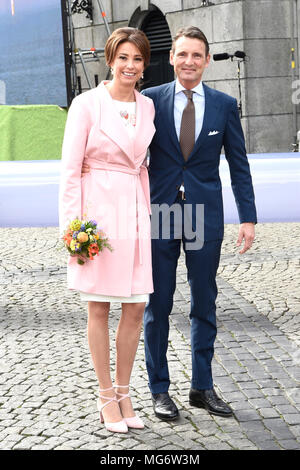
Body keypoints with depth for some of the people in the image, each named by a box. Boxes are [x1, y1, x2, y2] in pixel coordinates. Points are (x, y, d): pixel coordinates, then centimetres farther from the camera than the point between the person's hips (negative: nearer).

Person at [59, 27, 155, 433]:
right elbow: (70, 169, -6)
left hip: (135, 212, 5)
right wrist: (72, 225, -12)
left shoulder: (148, 107, 10)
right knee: (99, 308, 4)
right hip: (97, 210, -5)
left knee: (136, 308, 6)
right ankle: (106, 396, 17)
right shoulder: (87, 103, -5)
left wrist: (148, 213, 13)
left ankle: (124, 393, 22)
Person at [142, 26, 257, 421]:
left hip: (205, 216, 1)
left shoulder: (225, 105, 3)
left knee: (204, 304, 9)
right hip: (160, 213, -1)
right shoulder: (151, 100, 1)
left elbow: (239, 166, 5)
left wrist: (248, 217, -1)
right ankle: (159, 390, 18)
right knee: (157, 306, 5)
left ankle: (202, 387, 22)